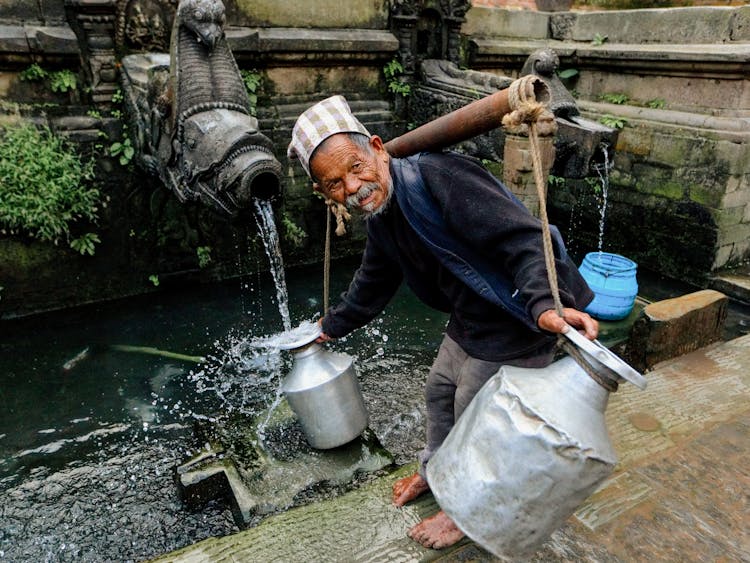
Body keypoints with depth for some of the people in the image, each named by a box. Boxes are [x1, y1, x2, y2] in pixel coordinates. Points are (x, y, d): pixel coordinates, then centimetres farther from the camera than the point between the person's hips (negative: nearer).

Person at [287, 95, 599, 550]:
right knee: (440, 391, 23)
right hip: (469, 321, 9)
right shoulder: (381, 220, 3)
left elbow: (520, 237, -34)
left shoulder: (437, 176, -27)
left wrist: (545, 304, -49)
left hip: (516, 324, -9)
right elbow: (372, 286, 19)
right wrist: (333, 327, 31)